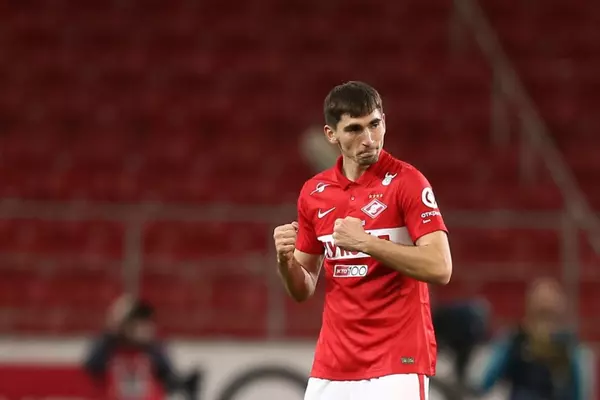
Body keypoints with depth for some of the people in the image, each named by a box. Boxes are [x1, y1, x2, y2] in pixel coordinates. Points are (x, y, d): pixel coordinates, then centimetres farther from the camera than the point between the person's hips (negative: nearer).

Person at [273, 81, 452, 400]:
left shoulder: (406, 182, -7)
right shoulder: (313, 193, 9)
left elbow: (439, 268, -17)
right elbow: (303, 291, 16)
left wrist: (365, 242, -21)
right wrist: (285, 260, -6)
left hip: (397, 363, -5)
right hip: (331, 369, 5)